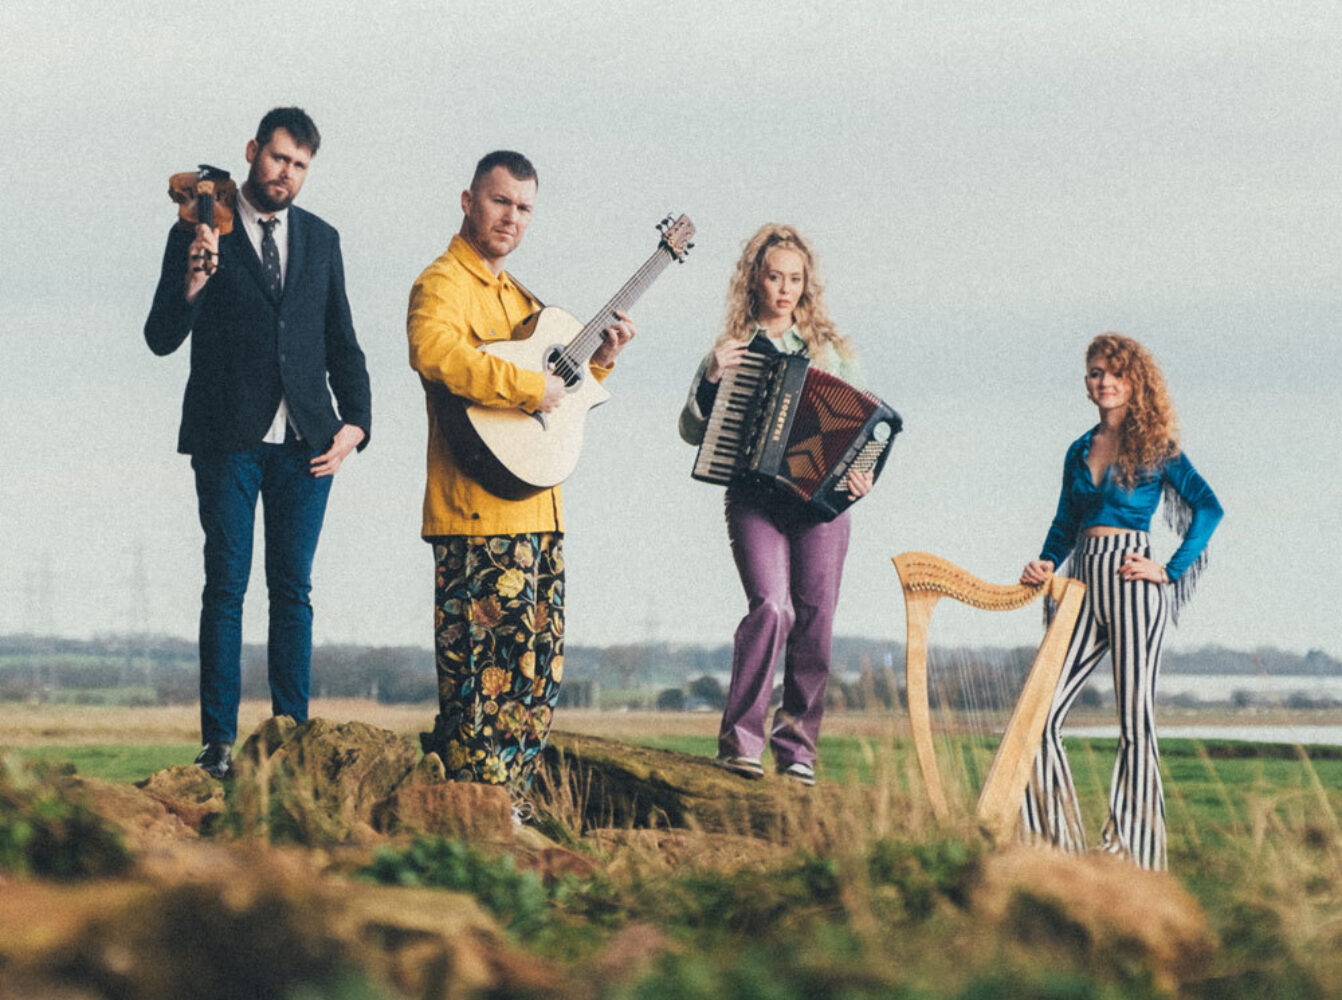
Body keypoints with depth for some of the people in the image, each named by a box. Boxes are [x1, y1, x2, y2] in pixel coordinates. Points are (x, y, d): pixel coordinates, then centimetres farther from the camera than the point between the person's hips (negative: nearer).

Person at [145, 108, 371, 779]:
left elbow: (341, 342, 18)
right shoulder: (200, 234, 0)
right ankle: (218, 742, -2)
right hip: (228, 439, -3)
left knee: (293, 589, 4)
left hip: (305, 442, 3)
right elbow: (162, 339, -4)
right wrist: (193, 282, -23)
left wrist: (356, 421, 4)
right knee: (226, 587, -3)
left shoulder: (320, 239, 13)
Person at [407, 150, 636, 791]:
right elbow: (433, 350, -29)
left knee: (537, 678, 10)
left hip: (535, 513, 10)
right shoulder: (445, 283, -7)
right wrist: (528, 386, -28)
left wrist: (596, 360, 18)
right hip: (480, 513, -10)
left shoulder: (513, 295, 24)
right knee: (488, 670, -10)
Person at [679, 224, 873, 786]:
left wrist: (859, 474, -6)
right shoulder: (731, 352, 12)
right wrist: (711, 380, -9)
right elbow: (692, 431, 8)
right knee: (772, 605, -20)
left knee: (815, 620, -3)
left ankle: (797, 745, 7)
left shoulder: (831, 350, 14)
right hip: (755, 500, -2)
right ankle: (740, 738, -14)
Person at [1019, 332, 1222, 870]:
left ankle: (1130, 847, -1)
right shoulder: (1079, 451, 17)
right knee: (1041, 714, -5)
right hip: (1083, 581, 5)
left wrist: (1171, 569, -9)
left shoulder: (1155, 447, 2)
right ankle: (1054, 840, 1)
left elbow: (1208, 506, -3)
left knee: (1135, 719, -4)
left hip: (1133, 582, -5)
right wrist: (1045, 563, 2)